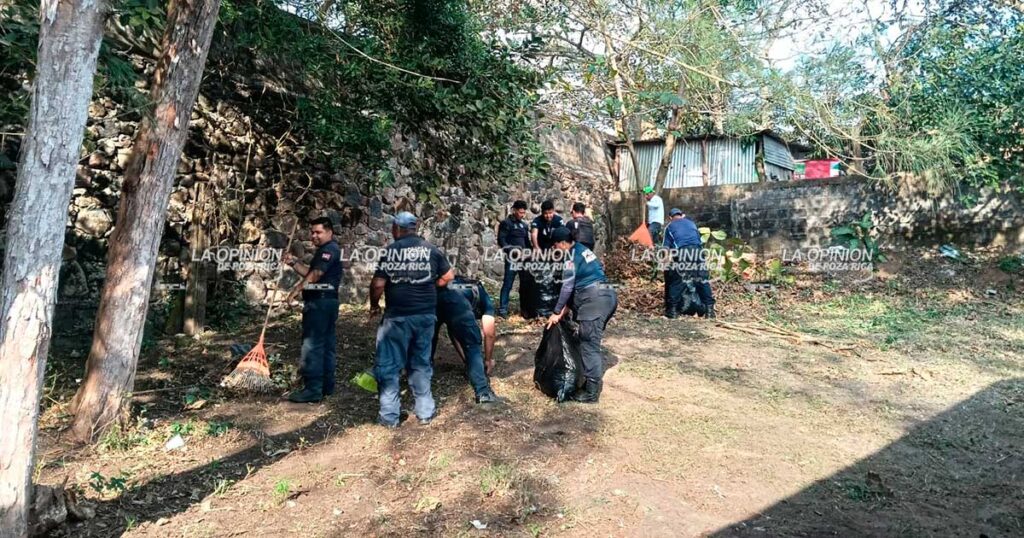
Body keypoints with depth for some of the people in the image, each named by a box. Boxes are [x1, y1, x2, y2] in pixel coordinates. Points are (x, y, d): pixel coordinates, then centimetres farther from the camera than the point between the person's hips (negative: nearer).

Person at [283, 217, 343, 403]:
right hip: (325, 301, 11)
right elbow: (309, 272, 21)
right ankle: (326, 386, 19)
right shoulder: (325, 250, 22)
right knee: (325, 345, 12)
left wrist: (296, 290, -26)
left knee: (312, 345, -9)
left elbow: (316, 274, -22)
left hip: (319, 302, -11)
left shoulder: (330, 249, -11)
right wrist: (293, 262, 7)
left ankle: (313, 389, -8)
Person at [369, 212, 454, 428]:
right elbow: (449, 276, 8)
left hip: (397, 316, -3)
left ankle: (389, 415, 10)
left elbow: (378, 284, -9)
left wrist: (374, 305, 7)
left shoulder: (390, 251, -6)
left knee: (389, 365, 7)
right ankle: (425, 411, 19)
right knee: (420, 363, 16)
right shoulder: (431, 249, 3)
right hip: (426, 314, 4)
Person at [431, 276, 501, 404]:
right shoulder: (485, 299, 33)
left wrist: (466, 360, 50)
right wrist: (488, 360, 40)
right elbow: (490, 334, 26)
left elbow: (455, 333, 46)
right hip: (457, 301, -5)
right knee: (473, 347, 13)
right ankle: (483, 392, 9)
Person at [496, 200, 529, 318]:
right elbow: (501, 240, -9)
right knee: (508, 284, -7)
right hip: (512, 258, -6)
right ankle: (502, 309, -3)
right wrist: (512, 250, -20)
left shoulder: (524, 225, 19)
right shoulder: (506, 223, -2)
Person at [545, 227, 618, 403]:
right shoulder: (583, 250, 22)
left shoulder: (571, 254, -5)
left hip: (594, 299, -9)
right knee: (592, 342, 17)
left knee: (589, 345, -6)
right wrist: (567, 307, 22)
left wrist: (557, 312, -1)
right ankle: (596, 379, 24)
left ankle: (592, 392, -4)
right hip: (607, 295, 9)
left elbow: (568, 285, -8)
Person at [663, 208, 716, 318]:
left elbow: (666, 246, 17)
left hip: (681, 251, -2)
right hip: (697, 250, 3)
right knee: (703, 280, 7)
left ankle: (672, 309, 3)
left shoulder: (670, 227, 22)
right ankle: (709, 309, 5)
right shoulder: (691, 223, 31)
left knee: (676, 281, 4)